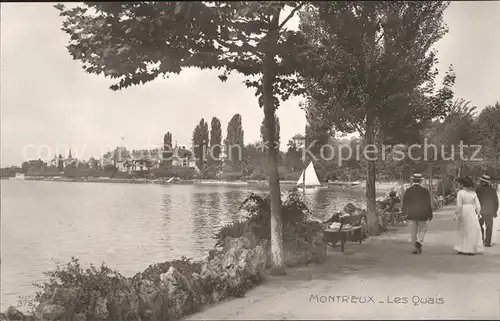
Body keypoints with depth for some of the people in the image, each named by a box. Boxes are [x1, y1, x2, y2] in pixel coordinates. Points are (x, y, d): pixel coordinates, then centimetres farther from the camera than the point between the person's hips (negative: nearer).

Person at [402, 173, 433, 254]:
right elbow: (428, 204, -2)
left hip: (412, 215, 1)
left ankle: (416, 248, 11)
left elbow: (405, 203, 1)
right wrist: (430, 215, 6)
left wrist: (404, 212, 15)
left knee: (413, 232, 8)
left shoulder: (408, 190, -3)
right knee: (422, 230, 13)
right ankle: (419, 241, -11)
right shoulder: (425, 190, -4)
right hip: (423, 215, -1)